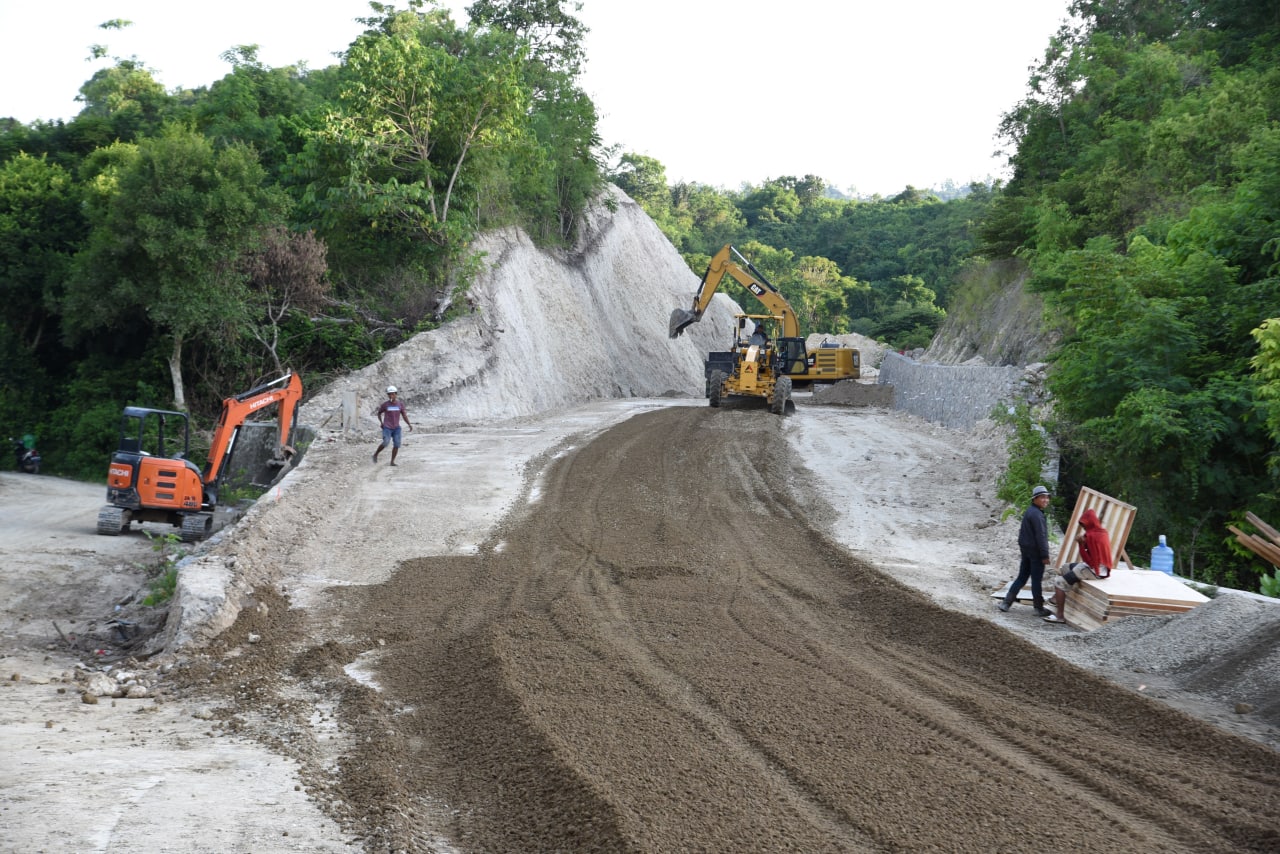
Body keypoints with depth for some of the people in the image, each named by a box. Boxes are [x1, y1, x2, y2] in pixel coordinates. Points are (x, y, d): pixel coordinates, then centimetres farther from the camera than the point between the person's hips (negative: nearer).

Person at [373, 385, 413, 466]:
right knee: (385, 443, -17)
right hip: (387, 428, -3)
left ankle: (392, 461, 4)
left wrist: (409, 425, -4)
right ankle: (375, 454, 6)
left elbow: (404, 415, 5)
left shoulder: (400, 403, 0)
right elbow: (379, 413, 9)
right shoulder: (385, 404, -6)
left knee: (397, 444, -7)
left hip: (396, 428, 3)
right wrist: (381, 423, -2)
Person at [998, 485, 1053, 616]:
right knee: (1036, 579, 0)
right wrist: (1045, 555, -18)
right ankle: (1039, 608, 7)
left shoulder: (1029, 512, 14)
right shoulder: (1037, 514, -18)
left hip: (1026, 549, 9)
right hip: (1035, 551, -9)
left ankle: (1006, 602, 10)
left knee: (1022, 577, 13)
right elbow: (1041, 536, -20)